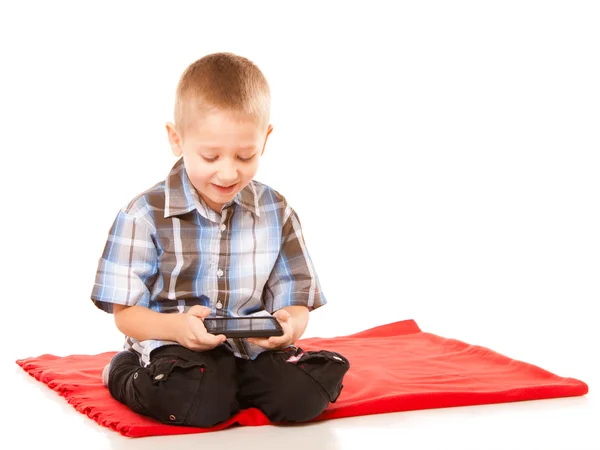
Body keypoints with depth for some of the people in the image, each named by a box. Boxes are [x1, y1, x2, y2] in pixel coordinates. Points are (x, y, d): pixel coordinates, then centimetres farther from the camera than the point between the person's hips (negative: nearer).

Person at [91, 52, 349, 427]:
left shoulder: (276, 213, 4)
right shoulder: (145, 215, -5)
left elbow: (295, 302, 6)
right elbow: (126, 312, -4)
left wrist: (290, 323, -20)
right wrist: (176, 326, -26)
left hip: (254, 347, 2)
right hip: (174, 345, -2)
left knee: (303, 395, -25)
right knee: (198, 402, -33)